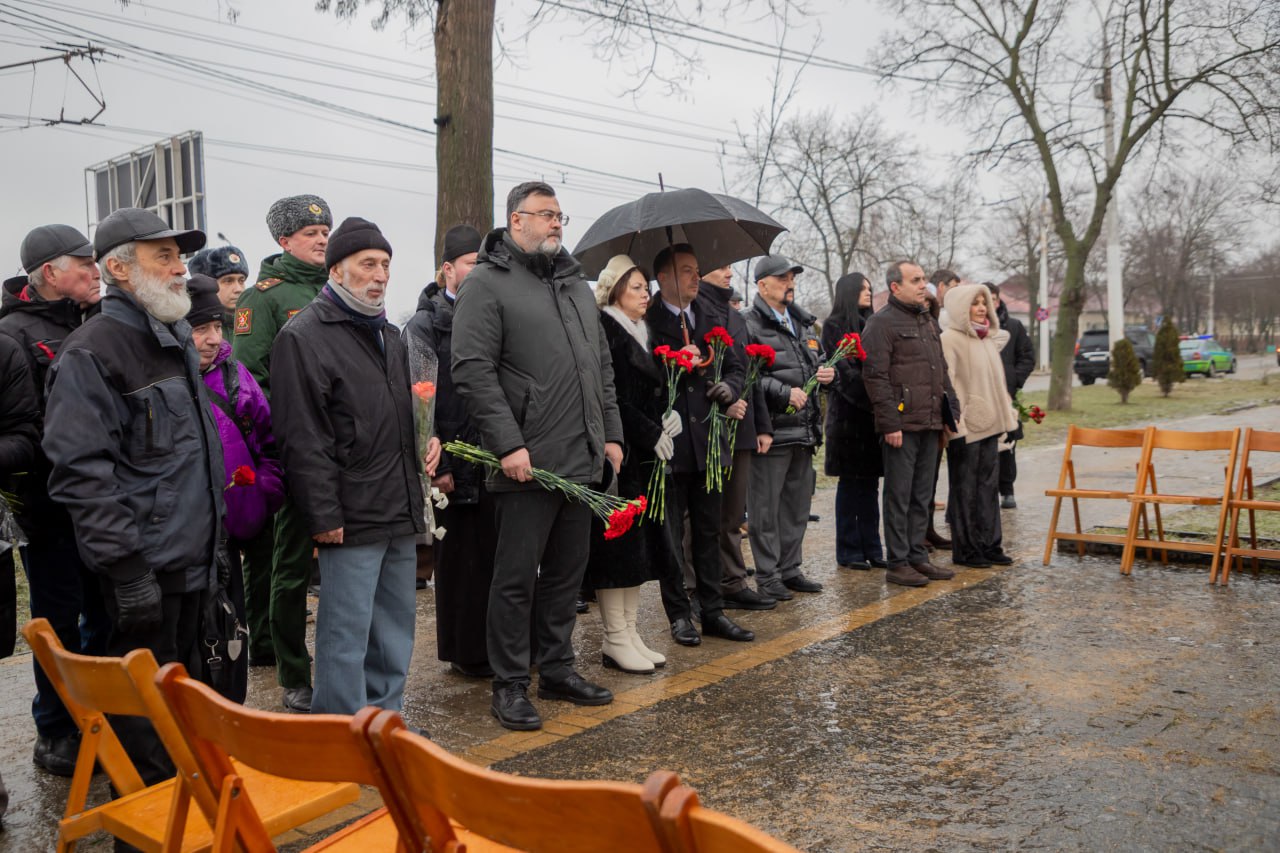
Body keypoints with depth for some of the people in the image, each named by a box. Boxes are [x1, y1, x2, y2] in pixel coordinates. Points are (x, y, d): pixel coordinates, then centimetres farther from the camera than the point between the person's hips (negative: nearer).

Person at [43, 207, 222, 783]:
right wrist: (126, 568, -23)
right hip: (143, 567, -9)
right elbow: (84, 472, -21)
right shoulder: (92, 352, -13)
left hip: (191, 559, 9)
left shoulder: (177, 340, 15)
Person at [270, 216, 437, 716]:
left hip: (399, 516, 8)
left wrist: (429, 437, 10)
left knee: (396, 630, 16)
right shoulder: (303, 336, -9)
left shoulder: (390, 336, 18)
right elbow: (303, 440, -15)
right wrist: (324, 516, -18)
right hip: (351, 519, -8)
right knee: (346, 635, -1)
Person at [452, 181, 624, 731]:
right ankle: (510, 685, 14)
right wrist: (509, 444, -20)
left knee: (567, 572, 15)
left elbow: (602, 366, 21)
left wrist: (611, 433, 13)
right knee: (517, 578, 2)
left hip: (582, 461, 7)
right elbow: (473, 371, -14)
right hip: (526, 464, -7)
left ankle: (557, 669, 29)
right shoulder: (488, 284, -6)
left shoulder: (576, 284, 18)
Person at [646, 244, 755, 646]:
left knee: (709, 531, 12)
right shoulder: (646, 321, -6)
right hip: (668, 443, -5)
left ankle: (713, 612, 21)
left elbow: (736, 366, 18)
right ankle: (679, 615, 17)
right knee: (671, 534, 6)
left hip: (707, 441, 5)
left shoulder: (710, 319, 12)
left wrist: (730, 387, -1)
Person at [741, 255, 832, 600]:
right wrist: (784, 393, -21)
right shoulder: (750, 325, -8)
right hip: (772, 430, -8)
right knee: (766, 507, -1)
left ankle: (790, 569, 26)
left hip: (804, 429, 8)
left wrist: (827, 372, 7)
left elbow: (817, 362, 29)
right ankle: (768, 576, 9)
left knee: (797, 504, 15)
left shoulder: (803, 323, 19)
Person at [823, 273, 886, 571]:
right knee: (850, 482, 0)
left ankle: (871, 548, 13)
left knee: (870, 482, 8)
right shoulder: (834, 325, -3)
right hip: (848, 413, -6)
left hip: (872, 413, 6)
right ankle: (848, 551, 7)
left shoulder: (870, 323, 18)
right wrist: (872, 399, -18)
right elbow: (842, 370, -11)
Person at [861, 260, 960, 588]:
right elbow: (875, 376, -14)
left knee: (922, 496, 13)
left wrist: (949, 413, 17)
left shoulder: (928, 322, 20)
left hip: (930, 424, 8)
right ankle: (897, 563, 6)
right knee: (899, 496, -2)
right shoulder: (881, 323, -7)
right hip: (902, 424, -8)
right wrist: (889, 423, -19)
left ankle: (917, 556, 22)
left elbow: (941, 371, 25)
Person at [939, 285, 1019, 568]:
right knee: (965, 489, 1)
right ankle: (966, 550, 8)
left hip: (989, 423, 7)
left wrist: (1006, 415, 20)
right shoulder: (950, 339, -10)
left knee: (989, 485, 10)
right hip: (966, 425, -7)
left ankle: (989, 544, 18)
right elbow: (946, 383, -15)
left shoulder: (989, 339, 15)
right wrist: (955, 422, -19)